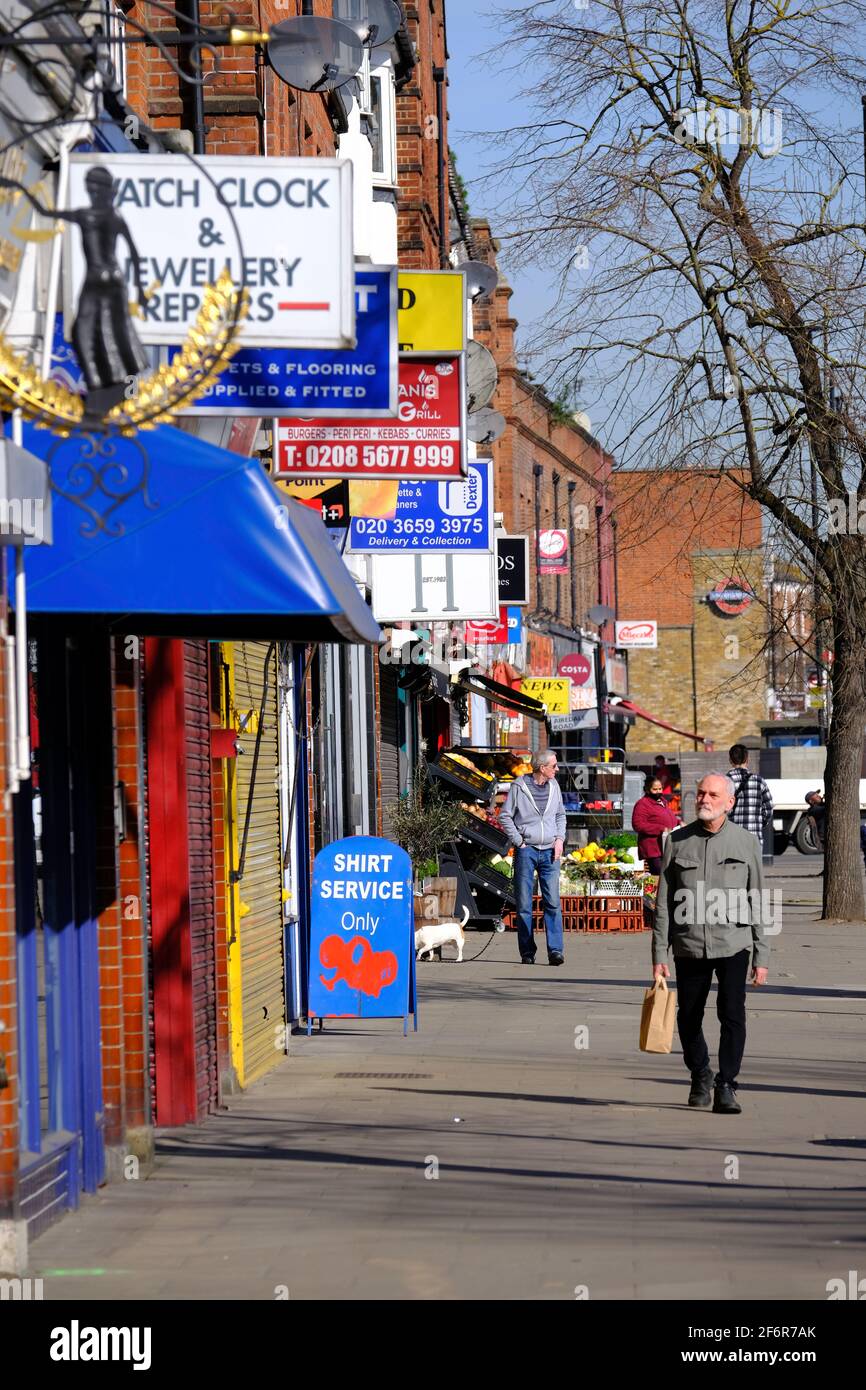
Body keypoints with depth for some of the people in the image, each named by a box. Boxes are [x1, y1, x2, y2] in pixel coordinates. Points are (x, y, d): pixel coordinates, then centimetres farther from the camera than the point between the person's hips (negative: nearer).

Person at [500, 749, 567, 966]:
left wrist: (560, 838, 7)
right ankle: (527, 952, 6)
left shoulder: (554, 786, 9)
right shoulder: (519, 787, -4)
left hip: (550, 851, 3)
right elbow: (505, 816, 1)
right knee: (524, 905, 0)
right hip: (526, 850, -3)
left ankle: (555, 950, -8)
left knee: (553, 902, -6)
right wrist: (518, 841, -5)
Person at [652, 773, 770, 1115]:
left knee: (732, 1014, -13)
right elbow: (664, 902, 7)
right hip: (689, 946, 1)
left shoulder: (745, 842, 4)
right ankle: (700, 1075, 32)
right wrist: (659, 954, 2)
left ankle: (726, 1086, -7)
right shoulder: (678, 841, 5)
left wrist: (761, 957, 3)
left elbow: (757, 904, 7)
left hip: (733, 945, -1)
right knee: (688, 1019, 9)